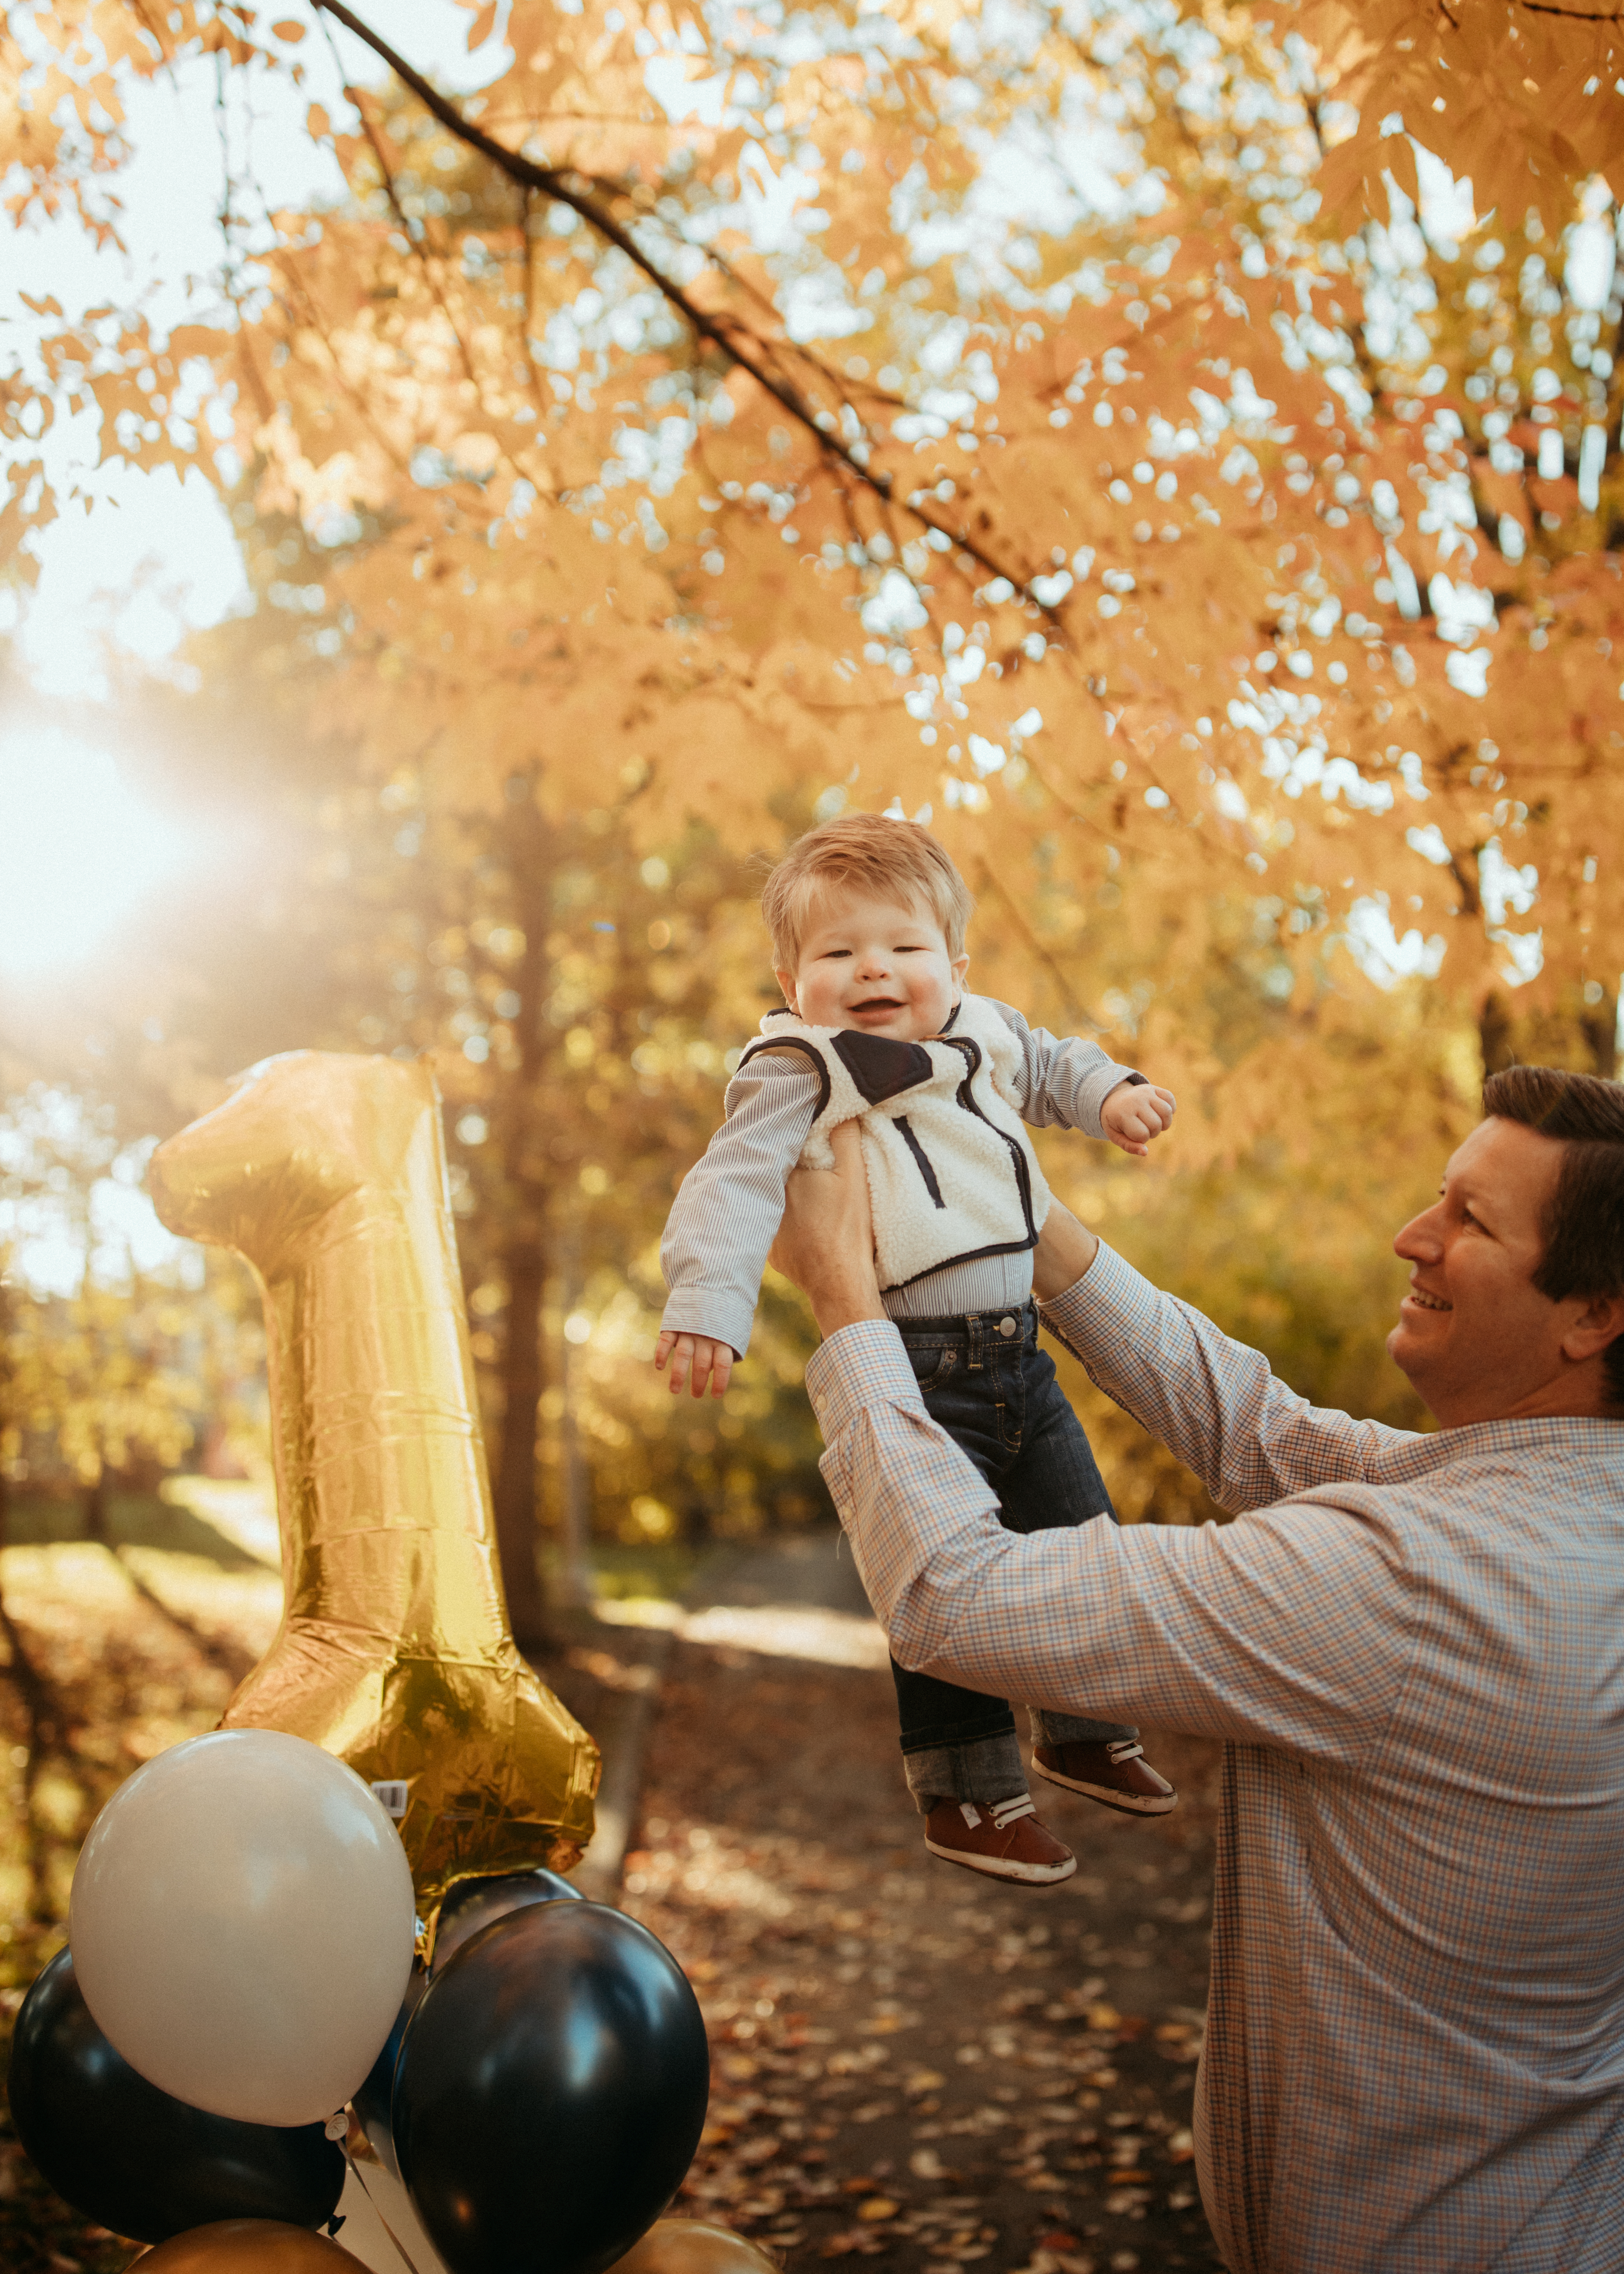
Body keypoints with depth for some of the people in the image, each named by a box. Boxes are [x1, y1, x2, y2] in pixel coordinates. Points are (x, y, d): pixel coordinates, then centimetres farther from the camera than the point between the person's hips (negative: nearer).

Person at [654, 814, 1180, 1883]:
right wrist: (708, 1304, -32)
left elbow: (1051, 1066, 31)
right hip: (914, 1372, -7)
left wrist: (1112, 1094, 12)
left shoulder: (989, 1034, 9)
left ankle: (1085, 1732, 40)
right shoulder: (800, 1075, -10)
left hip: (1020, 1352, 7)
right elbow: (734, 1187, -19)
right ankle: (969, 1795, 16)